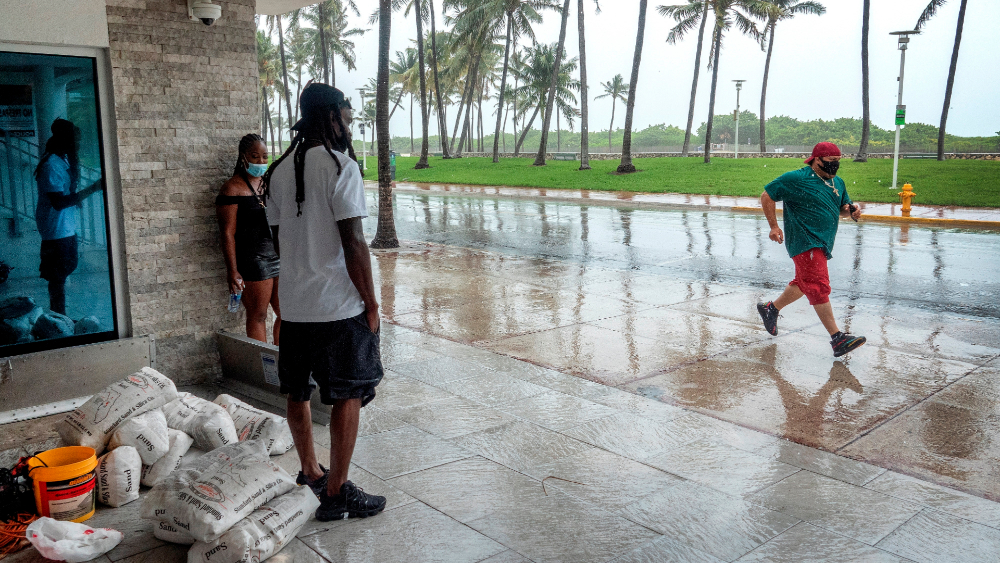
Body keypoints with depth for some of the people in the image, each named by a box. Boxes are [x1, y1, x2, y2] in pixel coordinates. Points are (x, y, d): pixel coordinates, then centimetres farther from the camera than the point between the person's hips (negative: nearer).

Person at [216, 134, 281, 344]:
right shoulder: (233, 188, -6)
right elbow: (228, 233, -9)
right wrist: (233, 271, -14)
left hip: (280, 256, 6)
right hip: (253, 261, -6)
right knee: (258, 316, 2)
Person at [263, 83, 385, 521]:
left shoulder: (279, 170, 9)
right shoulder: (341, 166, -13)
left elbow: (278, 238, 15)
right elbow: (353, 242, -17)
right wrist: (371, 303, -10)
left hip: (294, 304, 8)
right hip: (340, 304, -7)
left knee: (297, 393, 17)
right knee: (347, 396, 3)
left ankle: (310, 472, 34)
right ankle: (337, 493, 10)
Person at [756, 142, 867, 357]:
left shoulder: (838, 182, 14)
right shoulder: (796, 178, -9)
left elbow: (841, 208, 24)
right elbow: (766, 196, -6)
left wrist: (850, 210, -1)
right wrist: (774, 226, -9)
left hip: (823, 243, 9)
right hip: (804, 243, -9)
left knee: (804, 283, 18)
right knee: (819, 287, -13)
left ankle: (770, 308, 39)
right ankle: (837, 338, -15)